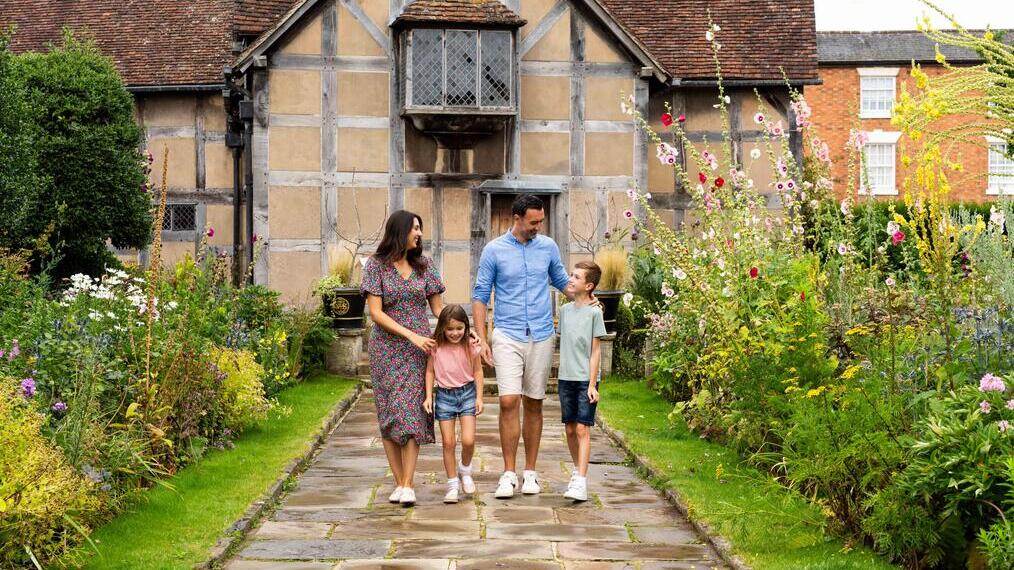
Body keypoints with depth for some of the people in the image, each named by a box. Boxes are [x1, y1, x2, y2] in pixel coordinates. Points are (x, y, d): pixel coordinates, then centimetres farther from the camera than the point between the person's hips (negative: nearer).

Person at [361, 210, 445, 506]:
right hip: (386, 347, -1)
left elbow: (439, 307, 13)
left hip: (420, 348, 1)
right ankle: (399, 482, 6)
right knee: (389, 414, -1)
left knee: (412, 412, -9)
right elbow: (376, 312, -7)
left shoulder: (423, 265, 9)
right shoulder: (376, 265, -1)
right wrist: (411, 335, -14)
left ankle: (408, 484, -11)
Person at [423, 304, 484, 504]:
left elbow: (478, 371, 2)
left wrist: (479, 397, -2)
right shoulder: (436, 347, -8)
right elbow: (430, 371, 2)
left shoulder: (471, 347, -8)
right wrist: (428, 396, -4)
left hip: (467, 392, 0)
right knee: (448, 442, 0)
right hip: (444, 395, 1)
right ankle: (452, 484, 11)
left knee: (468, 440, -10)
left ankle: (465, 470, 20)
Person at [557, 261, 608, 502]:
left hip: (585, 380, -5)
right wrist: (562, 376, 13)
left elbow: (595, 351, -7)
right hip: (566, 378, 5)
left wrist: (592, 384, -10)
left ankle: (581, 482, -13)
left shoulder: (594, 313, -7)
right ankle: (577, 470, 28)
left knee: (582, 429, -9)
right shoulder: (565, 310, 9)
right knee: (570, 429, 11)